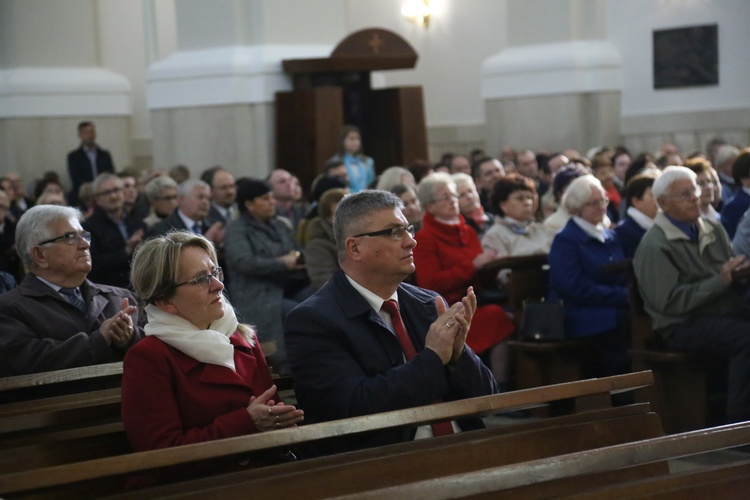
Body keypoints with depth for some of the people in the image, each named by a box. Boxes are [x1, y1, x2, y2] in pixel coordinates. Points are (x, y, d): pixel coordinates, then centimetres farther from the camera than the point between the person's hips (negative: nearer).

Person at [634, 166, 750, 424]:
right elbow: (669, 302, -14)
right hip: (683, 325, -7)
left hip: (728, 310, 7)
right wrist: (720, 282, -17)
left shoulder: (714, 230, 14)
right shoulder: (655, 245, -8)